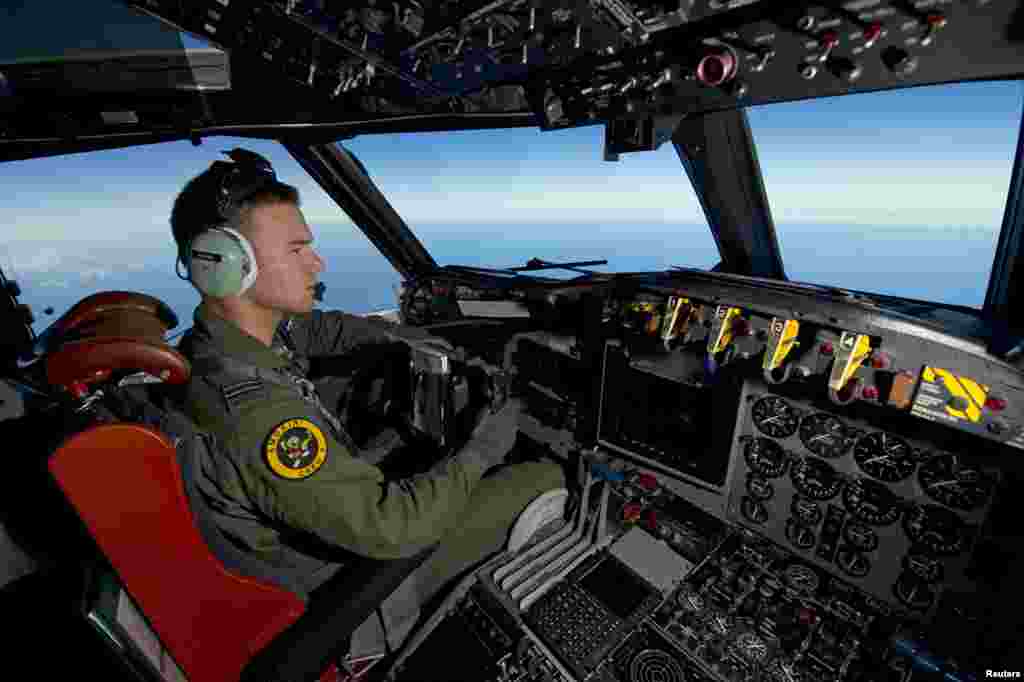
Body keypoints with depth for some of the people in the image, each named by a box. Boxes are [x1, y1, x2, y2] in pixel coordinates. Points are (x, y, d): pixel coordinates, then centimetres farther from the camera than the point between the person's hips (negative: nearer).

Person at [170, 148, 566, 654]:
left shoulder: (210, 341, -9)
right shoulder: (254, 413, -37)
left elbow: (315, 328, 11)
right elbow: (391, 529, -33)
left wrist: (393, 333, 1)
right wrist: (479, 453, -21)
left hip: (341, 515, 8)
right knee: (544, 480, -6)